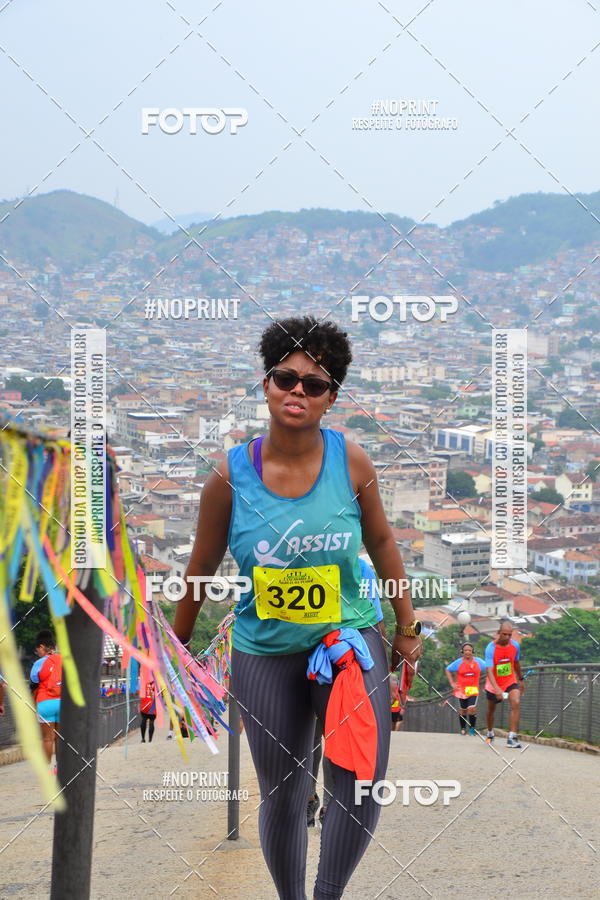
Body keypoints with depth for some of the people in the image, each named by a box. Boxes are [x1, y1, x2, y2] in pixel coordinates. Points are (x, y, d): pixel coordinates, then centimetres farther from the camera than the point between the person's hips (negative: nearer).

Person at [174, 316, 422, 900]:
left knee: (363, 781, -18)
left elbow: (381, 542, 7)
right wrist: (177, 645, 12)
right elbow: (202, 567, 3)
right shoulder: (230, 474, -9)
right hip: (264, 651, 0)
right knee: (281, 795, 7)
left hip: (348, 635, 0)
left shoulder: (351, 462, -8)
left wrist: (407, 626, 13)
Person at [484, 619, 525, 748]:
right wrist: (497, 689, -43)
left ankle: (512, 738, -25)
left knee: (516, 703, -24)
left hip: (510, 681, 2)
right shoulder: (490, 648, -23)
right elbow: (489, 671, -31)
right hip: (494, 684, -2)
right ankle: (490, 734, 45)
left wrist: (521, 679, 21)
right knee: (491, 710, 16)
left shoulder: (515, 645, -10)